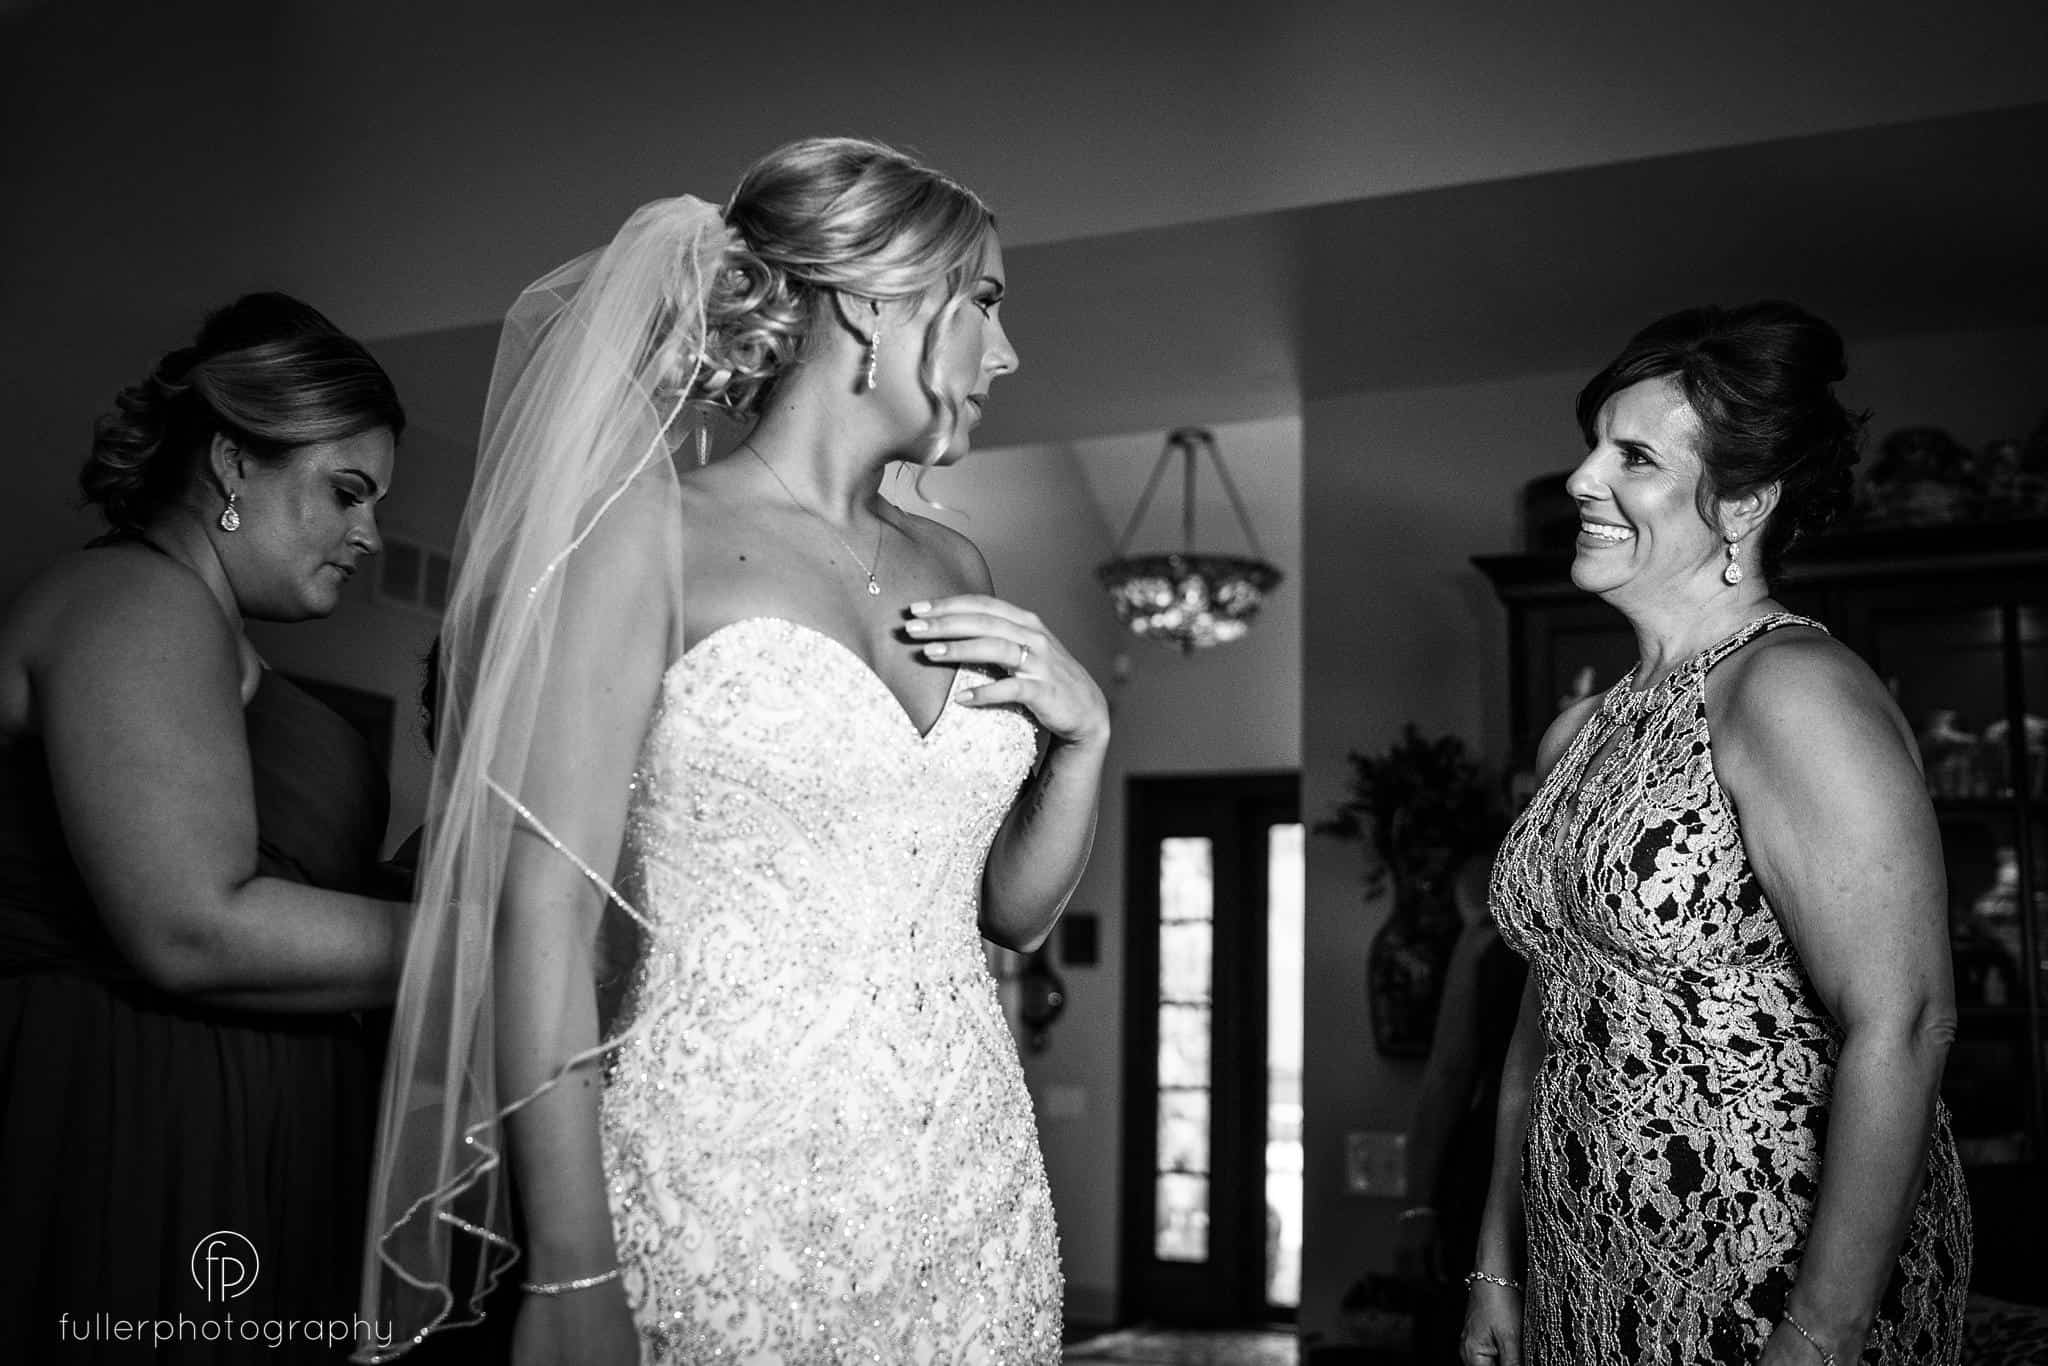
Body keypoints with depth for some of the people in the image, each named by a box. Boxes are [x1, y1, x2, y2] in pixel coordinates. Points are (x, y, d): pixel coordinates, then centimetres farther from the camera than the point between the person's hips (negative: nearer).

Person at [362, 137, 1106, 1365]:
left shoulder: (952, 567, 9)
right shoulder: (652, 534, -8)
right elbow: (546, 907, -12)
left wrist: (1082, 734, -2)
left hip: (971, 1181, 6)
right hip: (727, 1190, -5)